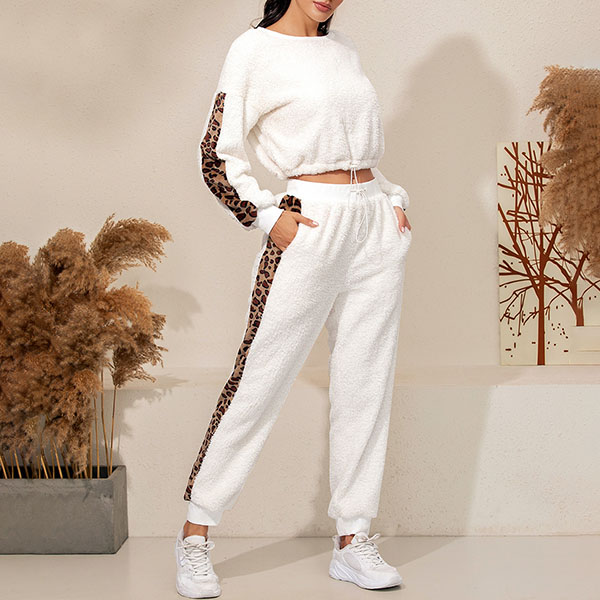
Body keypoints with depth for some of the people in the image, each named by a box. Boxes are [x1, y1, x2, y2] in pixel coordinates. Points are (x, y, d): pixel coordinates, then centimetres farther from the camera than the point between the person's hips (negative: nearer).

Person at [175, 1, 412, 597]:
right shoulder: (256, 50, -2)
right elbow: (217, 156, -5)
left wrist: (393, 198, 12)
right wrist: (266, 215, -13)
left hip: (376, 225, 6)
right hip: (311, 227, -6)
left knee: (365, 383, 6)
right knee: (260, 380, -4)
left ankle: (353, 539, 16)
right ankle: (196, 534, 9)